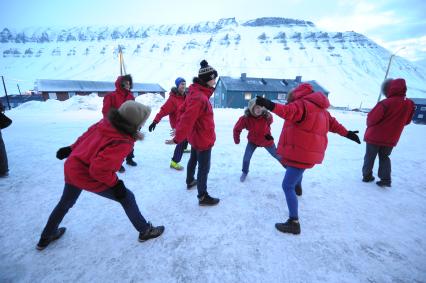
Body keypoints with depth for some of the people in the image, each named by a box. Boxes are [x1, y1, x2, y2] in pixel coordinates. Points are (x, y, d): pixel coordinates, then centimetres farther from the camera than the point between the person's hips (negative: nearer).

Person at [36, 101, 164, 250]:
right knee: (127, 198, 6)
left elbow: (86, 135, 3)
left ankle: (45, 238, 56)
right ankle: (145, 231, 22)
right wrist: (115, 183, -17)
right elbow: (99, 168, -32)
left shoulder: (106, 122, -10)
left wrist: (72, 149, 16)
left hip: (71, 167, 8)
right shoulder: (123, 143, -31)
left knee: (65, 203, 32)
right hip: (88, 177, -8)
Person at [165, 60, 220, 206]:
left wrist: (178, 128, 16)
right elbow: (188, 119, -31)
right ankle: (203, 197, 18)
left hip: (196, 136, 10)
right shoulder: (200, 97, -29)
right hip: (203, 139, -10)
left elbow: (184, 111, 11)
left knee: (193, 159, 27)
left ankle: (190, 181, 49)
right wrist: (178, 138, -26)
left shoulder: (196, 93, 3)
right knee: (204, 167, 3)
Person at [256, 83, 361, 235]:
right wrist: (347, 133, 35)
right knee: (297, 170, 40)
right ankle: (298, 187, 68)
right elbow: (332, 123, 25)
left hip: (301, 154, -10)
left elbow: (289, 111, -37)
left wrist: (271, 105, -51)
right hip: (310, 153, 10)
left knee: (287, 186, -7)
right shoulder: (320, 109, 16)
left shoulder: (302, 104, -15)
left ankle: (294, 222, -6)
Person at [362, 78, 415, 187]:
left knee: (370, 157, 11)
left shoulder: (385, 103, -22)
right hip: (391, 139, 5)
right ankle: (385, 179, 14)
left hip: (375, 136, -5)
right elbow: (406, 121, 10)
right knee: (384, 157, 19)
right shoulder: (410, 104, -1)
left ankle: (367, 176, 21)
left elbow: (371, 118, -17)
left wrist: (370, 125, 4)